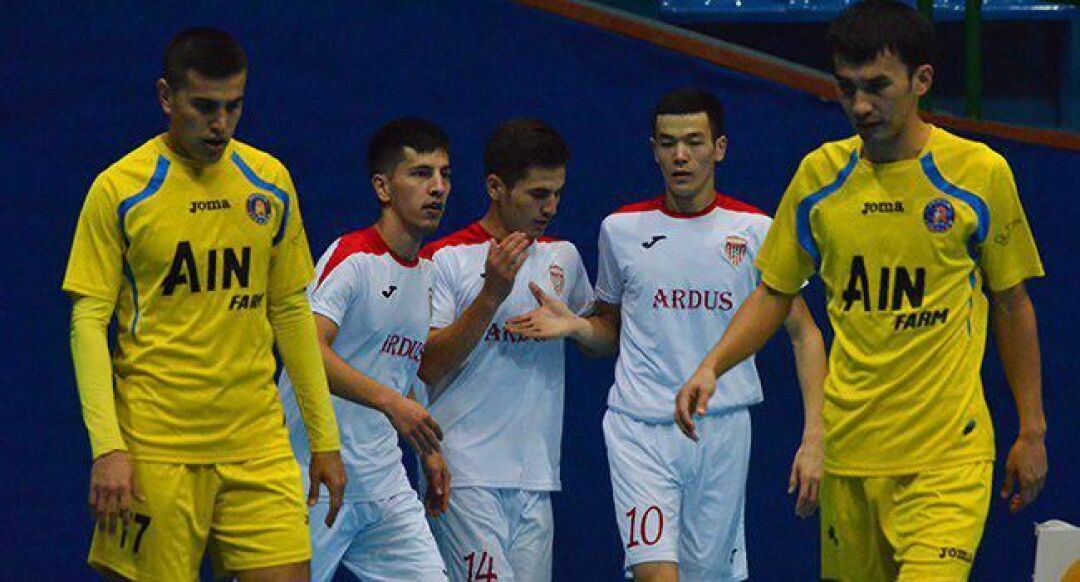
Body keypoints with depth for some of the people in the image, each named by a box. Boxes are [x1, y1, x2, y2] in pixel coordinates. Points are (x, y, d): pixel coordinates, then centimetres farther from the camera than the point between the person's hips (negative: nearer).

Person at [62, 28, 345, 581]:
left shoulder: (270, 182, 9)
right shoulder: (119, 190, -3)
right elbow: (88, 321, -4)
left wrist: (324, 437, 12)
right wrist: (106, 447, -14)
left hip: (258, 446, 4)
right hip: (156, 450, -3)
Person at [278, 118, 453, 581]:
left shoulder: (424, 273, 13)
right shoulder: (351, 257, -12)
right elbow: (308, 348, -26)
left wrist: (427, 450, 19)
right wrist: (389, 401, -35)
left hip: (386, 484, 8)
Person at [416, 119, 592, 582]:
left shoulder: (563, 257, 14)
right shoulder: (446, 259, -3)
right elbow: (429, 366, -10)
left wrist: (568, 325, 5)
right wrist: (492, 294, -17)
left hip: (537, 473, 6)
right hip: (467, 471, -5)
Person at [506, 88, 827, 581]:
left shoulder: (756, 231, 2)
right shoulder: (621, 229, 6)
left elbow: (804, 333, 4)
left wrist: (814, 438, -6)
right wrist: (575, 326, -5)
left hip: (723, 430, 1)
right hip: (639, 429, 0)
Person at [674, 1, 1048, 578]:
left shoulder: (981, 172, -2)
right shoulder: (820, 174, 5)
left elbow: (1011, 303, 7)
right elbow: (773, 293, 13)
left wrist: (1031, 429, 8)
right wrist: (711, 367, -3)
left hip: (949, 450, -3)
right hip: (849, 443, 3)